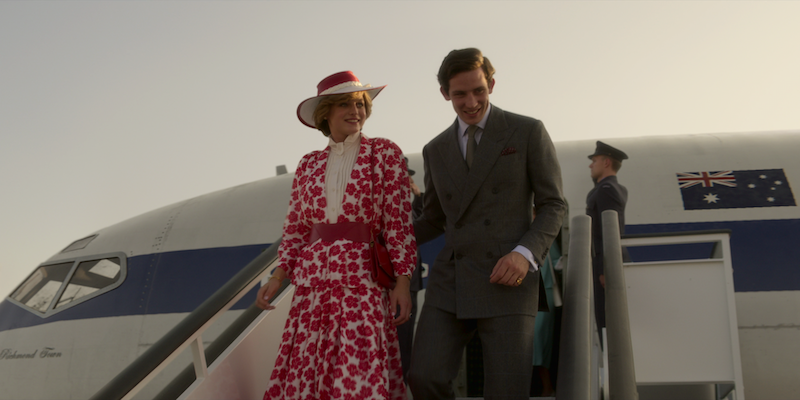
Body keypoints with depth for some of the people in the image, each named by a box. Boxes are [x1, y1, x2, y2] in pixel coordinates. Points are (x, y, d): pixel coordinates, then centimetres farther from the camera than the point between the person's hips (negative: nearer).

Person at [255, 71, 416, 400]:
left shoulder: (385, 154, 4)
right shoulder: (309, 165, 13)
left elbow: (398, 221, -1)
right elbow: (296, 228, 13)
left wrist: (402, 281, -7)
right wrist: (278, 276, 0)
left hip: (363, 280, -3)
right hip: (313, 280, 4)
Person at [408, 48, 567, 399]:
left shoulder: (528, 132, 1)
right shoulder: (435, 150, 14)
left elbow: (552, 206, 1)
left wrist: (525, 253, -16)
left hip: (507, 281, -3)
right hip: (450, 282, 4)